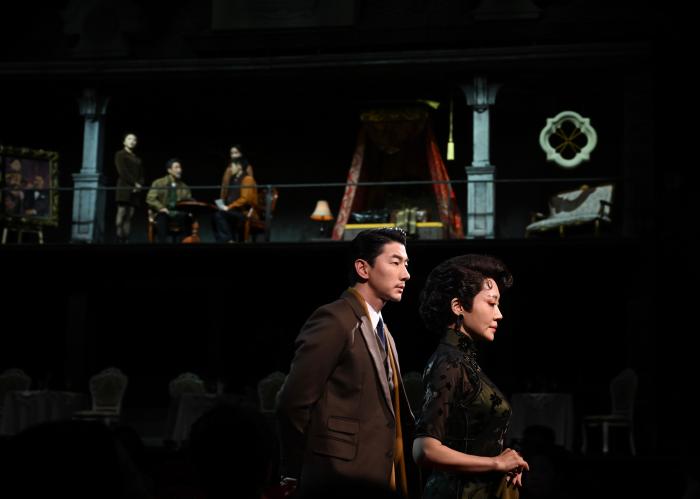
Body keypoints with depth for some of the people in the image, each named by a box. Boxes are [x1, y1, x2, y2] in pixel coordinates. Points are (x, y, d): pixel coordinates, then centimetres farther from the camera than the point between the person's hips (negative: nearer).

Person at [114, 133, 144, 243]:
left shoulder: (137, 159, 24)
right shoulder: (120, 154, 7)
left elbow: (141, 175, 16)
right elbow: (122, 171, -6)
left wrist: (139, 185, -5)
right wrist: (134, 183, -12)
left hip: (135, 190, 6)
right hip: (124, 188, -6)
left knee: (129, 217, -3)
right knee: (121, 215, -15)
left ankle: (126, 240, -9)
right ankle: (119, 240, -22)